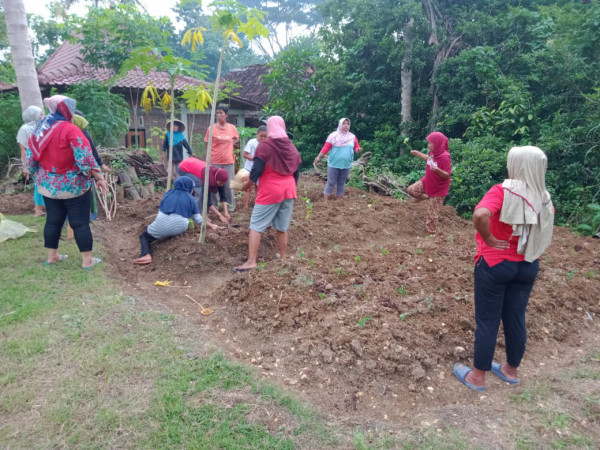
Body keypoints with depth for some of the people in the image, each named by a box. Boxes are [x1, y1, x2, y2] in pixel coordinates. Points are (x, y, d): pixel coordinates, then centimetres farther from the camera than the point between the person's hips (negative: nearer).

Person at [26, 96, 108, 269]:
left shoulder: (38, 130, 7)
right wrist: (99, 177, -15)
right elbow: (85, 158, -22)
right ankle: (87, 260, 8)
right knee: (81, 223, 2)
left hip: (48, 185, 7)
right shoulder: (70, 129, -16)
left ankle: (52, 256, 27)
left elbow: (30, 160, 12)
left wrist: (39, 177, 24)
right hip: (73, 186, -7)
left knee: (53, 220, 17)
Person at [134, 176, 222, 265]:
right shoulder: (190, 199, 12)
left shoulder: (169, 194, 18)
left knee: (144, 236, 22)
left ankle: (146, 255, -9)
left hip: (161, 227, -1)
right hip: (180, 229, 1)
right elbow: (198, 219, 16)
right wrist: (211, 225, 31)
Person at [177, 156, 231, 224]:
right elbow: (207, 200, -32)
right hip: (184, 170, -8)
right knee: (201, 187, -28)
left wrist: (226, 212, -22)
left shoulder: (218, 175, -17)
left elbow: (223, 195, -13)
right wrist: (220, 215, -30)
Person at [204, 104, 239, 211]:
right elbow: (207, 145, -1)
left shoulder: (232, 128, 0)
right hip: (215, 162, -1)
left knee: (229, 184, 10)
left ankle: (231, 205, 24)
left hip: (229, 161, 2)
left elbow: (236, 138, 21)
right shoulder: (211, 128, -6)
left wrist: (230, 145, 5)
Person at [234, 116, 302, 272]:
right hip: (288, 190, 6)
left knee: (256, 226, -3)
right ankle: (283, 258, 20)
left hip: (270, 191, -6)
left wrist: (248, 184, 4)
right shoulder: (292, 147, 10)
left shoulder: (265, 145, -7)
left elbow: (257, 169, -12)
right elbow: (296, 172, 13)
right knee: (282, 227, 13)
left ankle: (251, 261, -8)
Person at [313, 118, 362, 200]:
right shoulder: (333, 136, -5)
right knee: (331, 182, -1)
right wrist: (318, 157, -14)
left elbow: (356, 148, 9)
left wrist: (358, 150, -15)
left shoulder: (352, 137, 6)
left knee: (341, 183, 11)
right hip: (333, 164, -3)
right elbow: (326, 148, -8)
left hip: (346, 165, 3)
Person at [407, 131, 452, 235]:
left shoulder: (444, 157, -30)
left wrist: (438, 170, -46)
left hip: (439, 188, -7)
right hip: (427, 181, 8)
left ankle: (432, 233, 15)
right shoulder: (434, 152, -6)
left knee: (432, 212, 0)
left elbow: (448, 175, -29)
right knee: (411, 190, 8)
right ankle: (425, 197, 33)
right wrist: (418, 154, 19)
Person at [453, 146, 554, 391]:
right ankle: (511, 370, 35)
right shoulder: (544, 199, 1)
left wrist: (488, 239, -22)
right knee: (516, 319, 18)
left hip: (495, 264, -5)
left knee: (487, 321, 6)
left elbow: (480, 215, -36)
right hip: (528, 266, 6)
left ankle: (477, 377, 20)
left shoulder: (503, 191, -19)